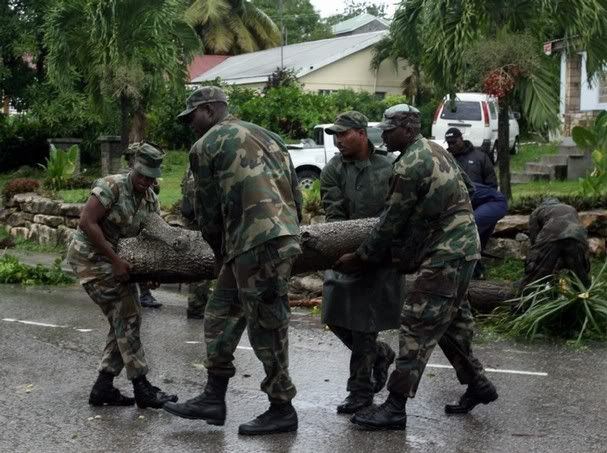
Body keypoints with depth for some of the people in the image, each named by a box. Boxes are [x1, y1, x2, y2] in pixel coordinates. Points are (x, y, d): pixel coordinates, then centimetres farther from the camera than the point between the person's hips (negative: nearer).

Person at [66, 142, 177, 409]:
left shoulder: (150, 200, 2)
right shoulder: (111, 186, -20)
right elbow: (87, 222, -25)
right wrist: (115, 260, -25)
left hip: (113, 259, 8)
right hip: (90, 256, -8)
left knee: (124, 321, 7)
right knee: (127, 317, -12)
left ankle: (103, 387, 12)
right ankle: (142, 388, -8)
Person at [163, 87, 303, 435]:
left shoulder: (206, 146, 1)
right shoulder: (263, 135, 22)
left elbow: (207, 210, 6)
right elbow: (296, 193, 20)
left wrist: (219, 250, 20)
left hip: (256, 243, -9)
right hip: (281, 236, 9)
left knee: (266, 327, -1)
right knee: (221, 314, 14)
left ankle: (283, 410, 6)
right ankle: (214, 399, 17)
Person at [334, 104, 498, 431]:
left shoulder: (410, 166, -17)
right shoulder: (436, 152, 14)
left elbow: (391, 223, -12)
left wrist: (360, 258, -3)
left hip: (443, 256, -10)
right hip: (461, 248, 10)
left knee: (417, 327, -10)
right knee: (452, 320, 20)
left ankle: (396, 407, -9)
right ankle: (478, 385, 29)